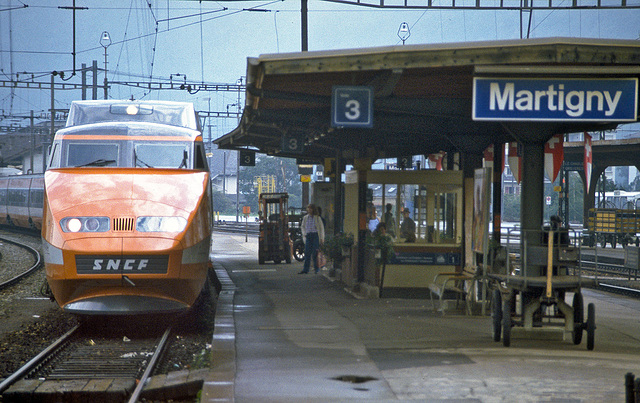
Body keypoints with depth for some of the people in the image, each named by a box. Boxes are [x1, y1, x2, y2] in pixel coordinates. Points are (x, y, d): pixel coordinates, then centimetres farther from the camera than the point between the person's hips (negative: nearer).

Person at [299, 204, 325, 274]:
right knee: (307, 253, -2)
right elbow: (302, 226, 23)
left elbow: (321, 228, 2)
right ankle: (305, 269, -2)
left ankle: (316, 269, 7)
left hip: (315, 235, -3)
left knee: (315, 253, -3)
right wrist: (304, 234, 7)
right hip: (308, 236, 3)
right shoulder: (305, 218, 10)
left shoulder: (317, 218, -1)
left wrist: (322, 238, -1)